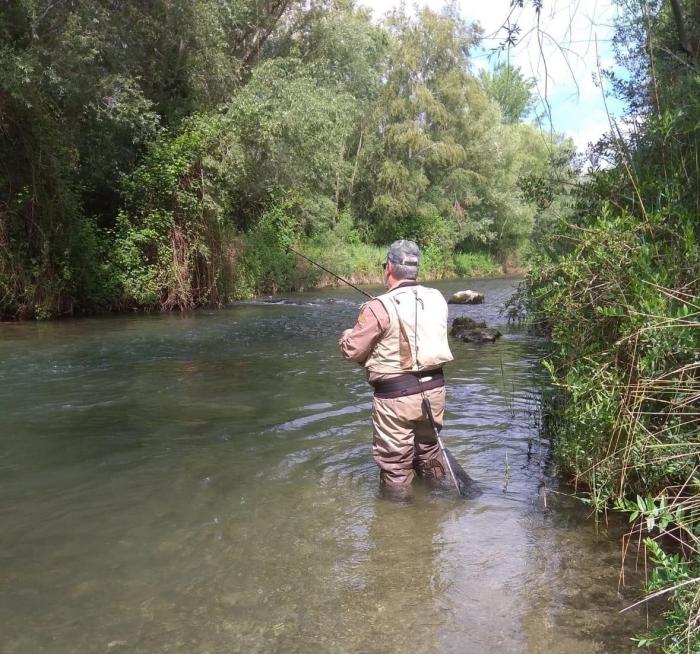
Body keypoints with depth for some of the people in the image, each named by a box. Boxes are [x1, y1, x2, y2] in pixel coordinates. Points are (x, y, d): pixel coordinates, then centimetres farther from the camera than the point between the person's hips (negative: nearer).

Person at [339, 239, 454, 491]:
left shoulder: (379, 307, -18)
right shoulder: (437, 298, 1)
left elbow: (352, 351, -12)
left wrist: (347, 335, 10)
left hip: (397, 396, -7)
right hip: (434, 388, 7)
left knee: (396, 466, 8)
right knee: (429, 448, 26)